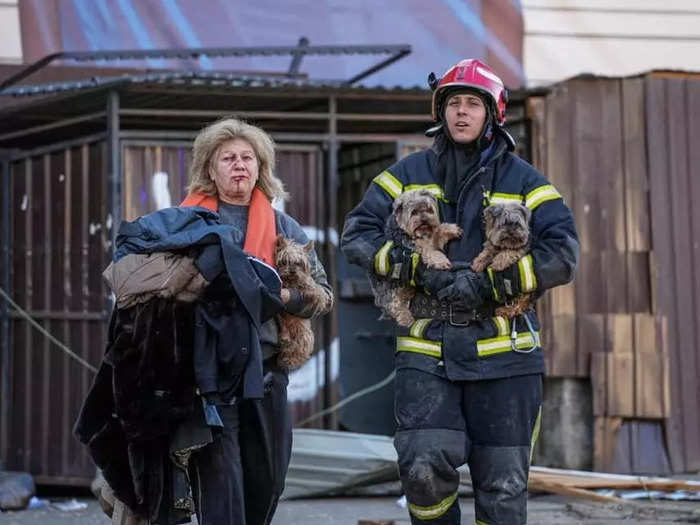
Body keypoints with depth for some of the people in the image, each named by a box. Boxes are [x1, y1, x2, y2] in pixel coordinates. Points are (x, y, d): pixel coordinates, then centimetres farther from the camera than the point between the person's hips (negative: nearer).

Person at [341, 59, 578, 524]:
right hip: (427, 351, 0)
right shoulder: (409, 173, 9)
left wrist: (488, 284, -15)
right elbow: (357, 233, 3)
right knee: (424, 469, -15)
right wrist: (416, 269, -12)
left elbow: (563, 254, -5)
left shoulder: (525, 181, 5)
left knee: (503, 486, 4)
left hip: (503, 353, 0)